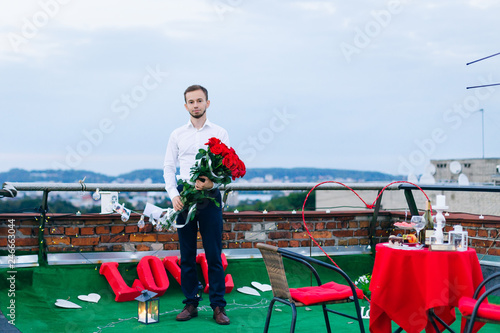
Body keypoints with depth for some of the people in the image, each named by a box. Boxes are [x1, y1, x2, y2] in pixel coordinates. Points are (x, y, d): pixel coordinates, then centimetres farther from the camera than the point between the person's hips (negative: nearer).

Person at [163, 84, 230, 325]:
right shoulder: (177, 135, 9)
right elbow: (168, 167, 8)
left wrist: (213, 182, -19)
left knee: (214, 254, -2)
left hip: (210, 197, -2)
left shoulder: (220, 133, 5)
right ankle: (191, 303, 14)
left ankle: (218, 306, 4)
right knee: (187, 254, 6)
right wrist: (173, 194, -7)